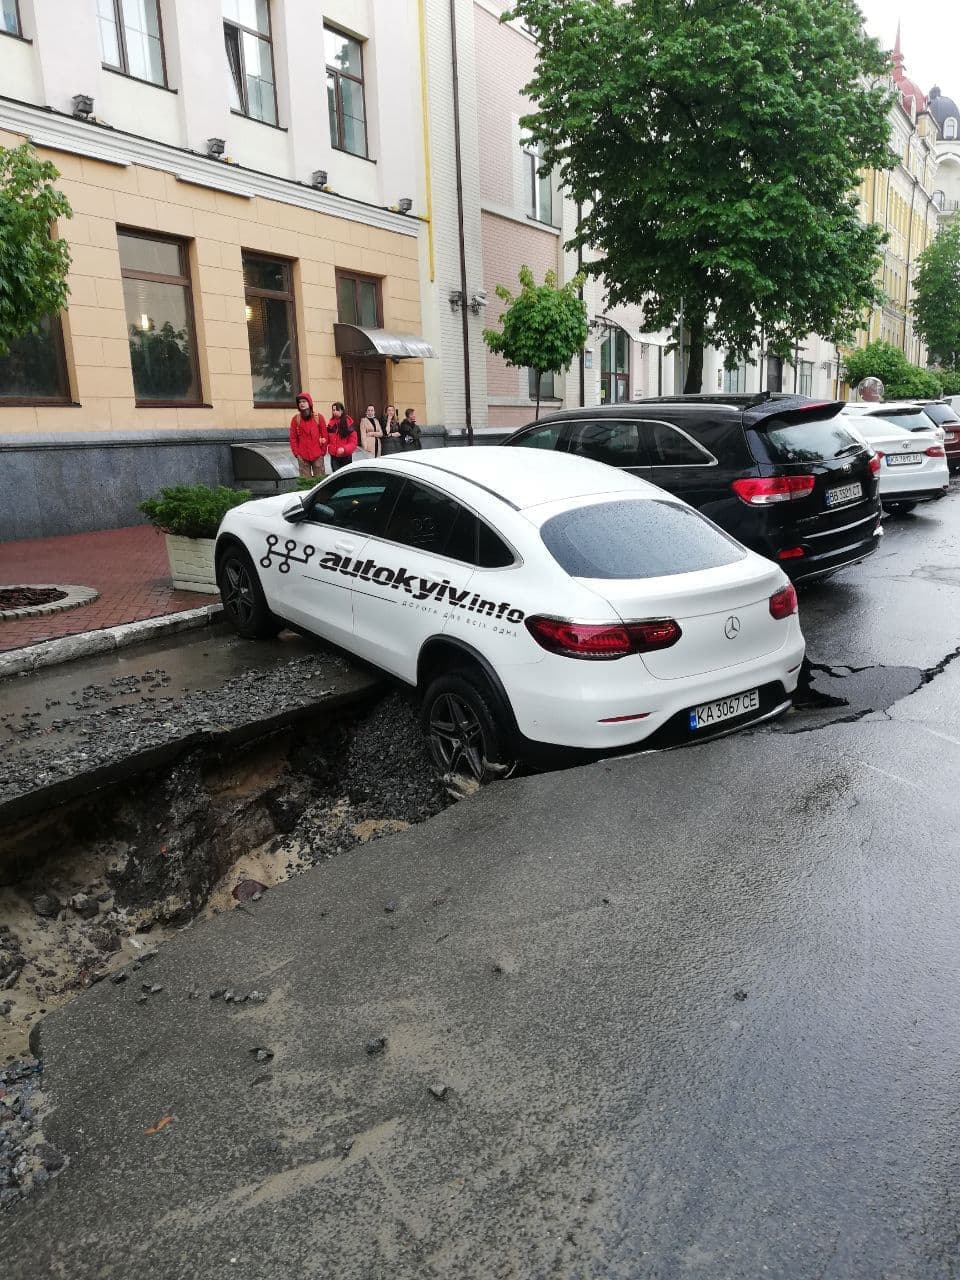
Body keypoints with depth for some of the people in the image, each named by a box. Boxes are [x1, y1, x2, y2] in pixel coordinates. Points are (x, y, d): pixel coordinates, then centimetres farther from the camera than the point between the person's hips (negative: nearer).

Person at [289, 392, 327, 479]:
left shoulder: (318, 417, 2)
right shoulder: (296, 419, 4)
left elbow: (324, 435, 5)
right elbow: (293, 438, 7)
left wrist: (323, 450, 2)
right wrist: (296, 452, 0)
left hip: (317, 455, -1)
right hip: (302, 456, 1)